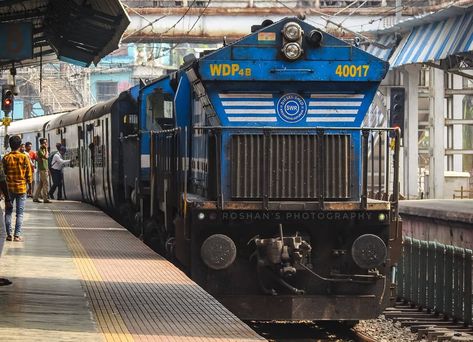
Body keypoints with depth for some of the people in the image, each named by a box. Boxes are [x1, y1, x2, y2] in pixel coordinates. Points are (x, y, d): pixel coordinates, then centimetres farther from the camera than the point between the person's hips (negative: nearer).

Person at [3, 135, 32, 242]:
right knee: (20, 213, 3)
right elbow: (28, 174, -2)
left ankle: (9, 234, 8)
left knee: (8, 212, 11)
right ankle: (17, 235, -2)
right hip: (21, 189, -1)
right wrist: (29, 184, 9)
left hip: (9, 188, 1)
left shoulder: (6, 158, -5)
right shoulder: (24, 157, -6)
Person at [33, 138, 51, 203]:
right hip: (42, 169, -10)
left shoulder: (43, 150, 17)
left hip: (45, 169, 10)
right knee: (45, 184, -10)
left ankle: (35, 198, 13)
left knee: (41, 184, 10)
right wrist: (46, 149, -19)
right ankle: (45, 199, -9)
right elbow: (46, 157, -28)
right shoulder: (40, 151, -13)